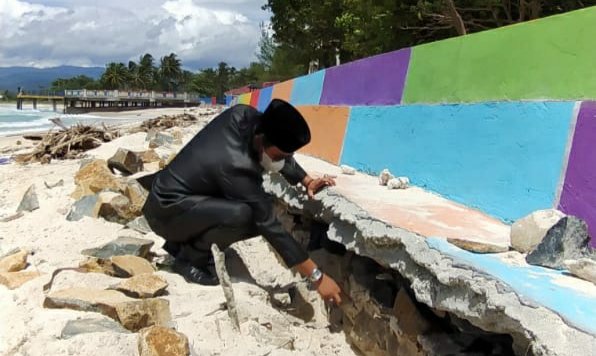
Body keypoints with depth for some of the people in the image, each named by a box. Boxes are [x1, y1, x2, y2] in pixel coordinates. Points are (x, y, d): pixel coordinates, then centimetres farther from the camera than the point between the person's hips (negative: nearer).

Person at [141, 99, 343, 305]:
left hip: (179, 194, 9)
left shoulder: (244, 116, -13)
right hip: (165, 210, -9)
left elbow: (281, 153, 8)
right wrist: (317, 277, -25)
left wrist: (307, 181, -4)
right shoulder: (237, 166, -32)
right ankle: (189, 258, -3)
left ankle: (180, 241, 14)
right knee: (243, 215, -32)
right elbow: (270, 226, -29)